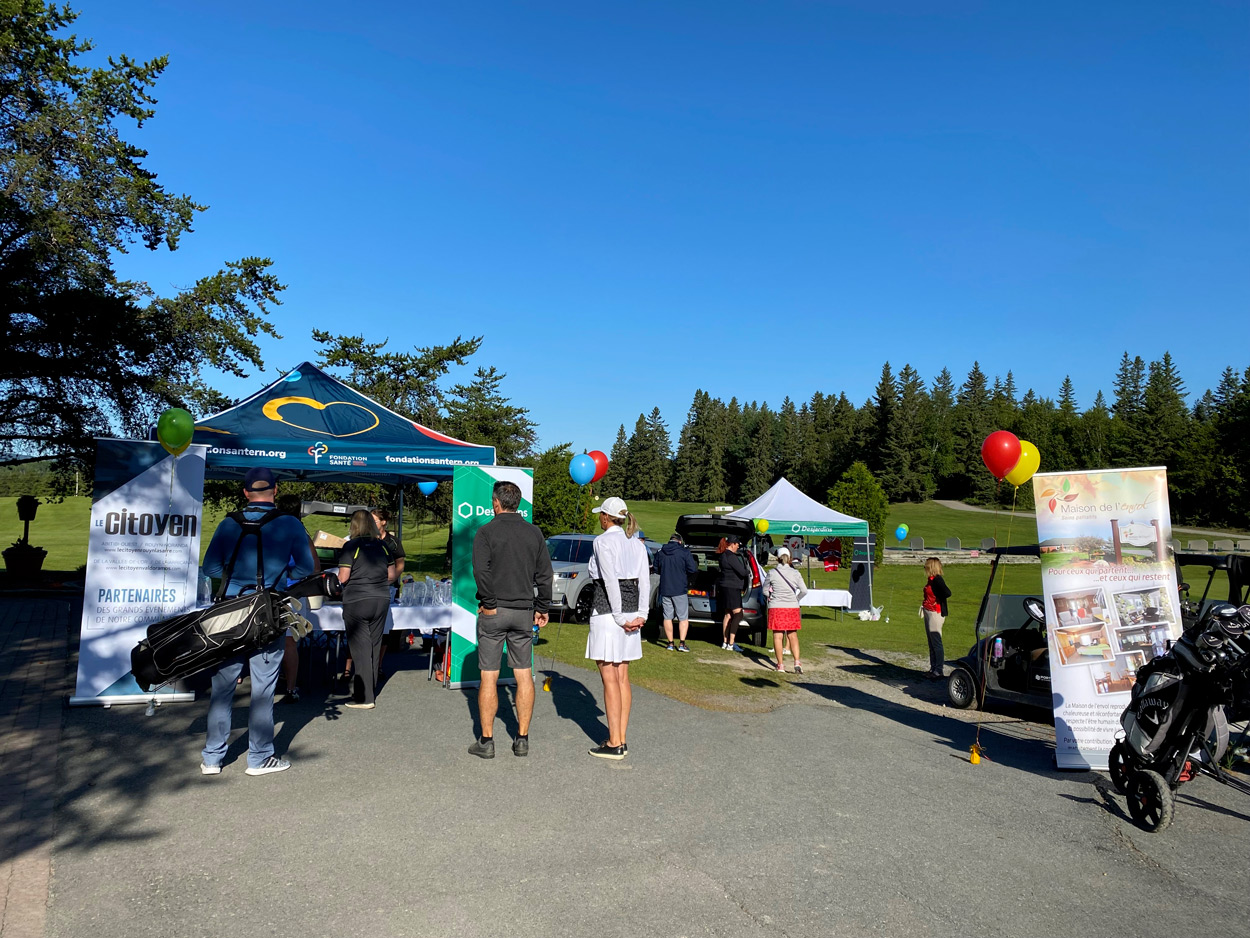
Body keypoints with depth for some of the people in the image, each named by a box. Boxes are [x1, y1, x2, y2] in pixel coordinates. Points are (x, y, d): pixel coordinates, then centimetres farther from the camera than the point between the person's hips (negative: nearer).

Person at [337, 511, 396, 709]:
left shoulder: (351, 546, -8)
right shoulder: (382, 546, 6)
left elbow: (343, 577, -11)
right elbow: (391, 575, 9)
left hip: (356, 602, -5)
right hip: (381, 600, 5)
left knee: (360, 648, 0)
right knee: (374, 647, 13)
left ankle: (364, 698, 2)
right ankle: (369, 689, 24)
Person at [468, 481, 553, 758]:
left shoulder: (486, 531, -6)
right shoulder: (534, 533, 5)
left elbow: (481, 571, -18)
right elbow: (545, 574, 4)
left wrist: (489, 603, -9)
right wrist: (542, 608, 11)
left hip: (493, 612, -3)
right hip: (524, 612, 3)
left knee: (489, 677, 3)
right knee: (524, 675, 9)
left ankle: (486, 741, 10)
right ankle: (522, 739, 13)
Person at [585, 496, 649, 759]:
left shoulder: (603, 541, -9)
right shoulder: (636, 543, 11)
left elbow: (610, 581, -16)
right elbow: (644, 581, 3)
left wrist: (620, 617, -13)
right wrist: (641, 615, -3)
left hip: (607, 613, -7)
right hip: (631, 611, 7)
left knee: (610, 679, -2)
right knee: (622, 677, 12)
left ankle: (614, 744, 3)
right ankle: (622, 740, 18)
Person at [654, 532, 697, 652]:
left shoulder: (660, 552, 3)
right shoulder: (684, 552, -9)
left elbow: (656, 569, 12)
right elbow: (693, 569, -12)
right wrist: (696, 564, 9)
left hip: (665, 590, 3)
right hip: (680, 590, -3)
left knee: (667, 617, 10)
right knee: (683, 618, 5)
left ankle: (670, 643, 12)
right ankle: (682, 643, -2)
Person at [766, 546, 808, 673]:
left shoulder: (772, 573, -4)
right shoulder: (795, 573, 0)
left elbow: (765, 590, 5)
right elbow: (804, 590, 2)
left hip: (776, 607, -2)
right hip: (792, 607, 2)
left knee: (777, 636, 5)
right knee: (792, 635, 11)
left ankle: (780, 664, 8)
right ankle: (797, 661, -2)